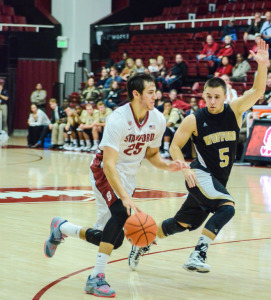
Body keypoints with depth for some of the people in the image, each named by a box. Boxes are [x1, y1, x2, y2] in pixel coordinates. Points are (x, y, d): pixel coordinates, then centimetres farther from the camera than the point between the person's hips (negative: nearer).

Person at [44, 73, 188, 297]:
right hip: (104, 173, -7)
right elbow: (109, 164, -32)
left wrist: (167, 166, -12)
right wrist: (125, 198, -41)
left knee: (114, 239, 6)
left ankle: (62, 229, 32)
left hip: (128, 177, 7)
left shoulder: (158, 120, -8)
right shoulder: (118, 119, -27)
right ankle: (97, 278, -26)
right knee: (121, 212, -33)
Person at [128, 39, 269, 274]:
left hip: (219, 180, 5)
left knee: (183, 223, 15)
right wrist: (184, 169, -16)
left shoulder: (234, 111, -3)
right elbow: (175, 146, -1)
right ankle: (198, 254, -31)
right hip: (201, 174, -5)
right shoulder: (194, 120, -10)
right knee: (227, 208, -30)